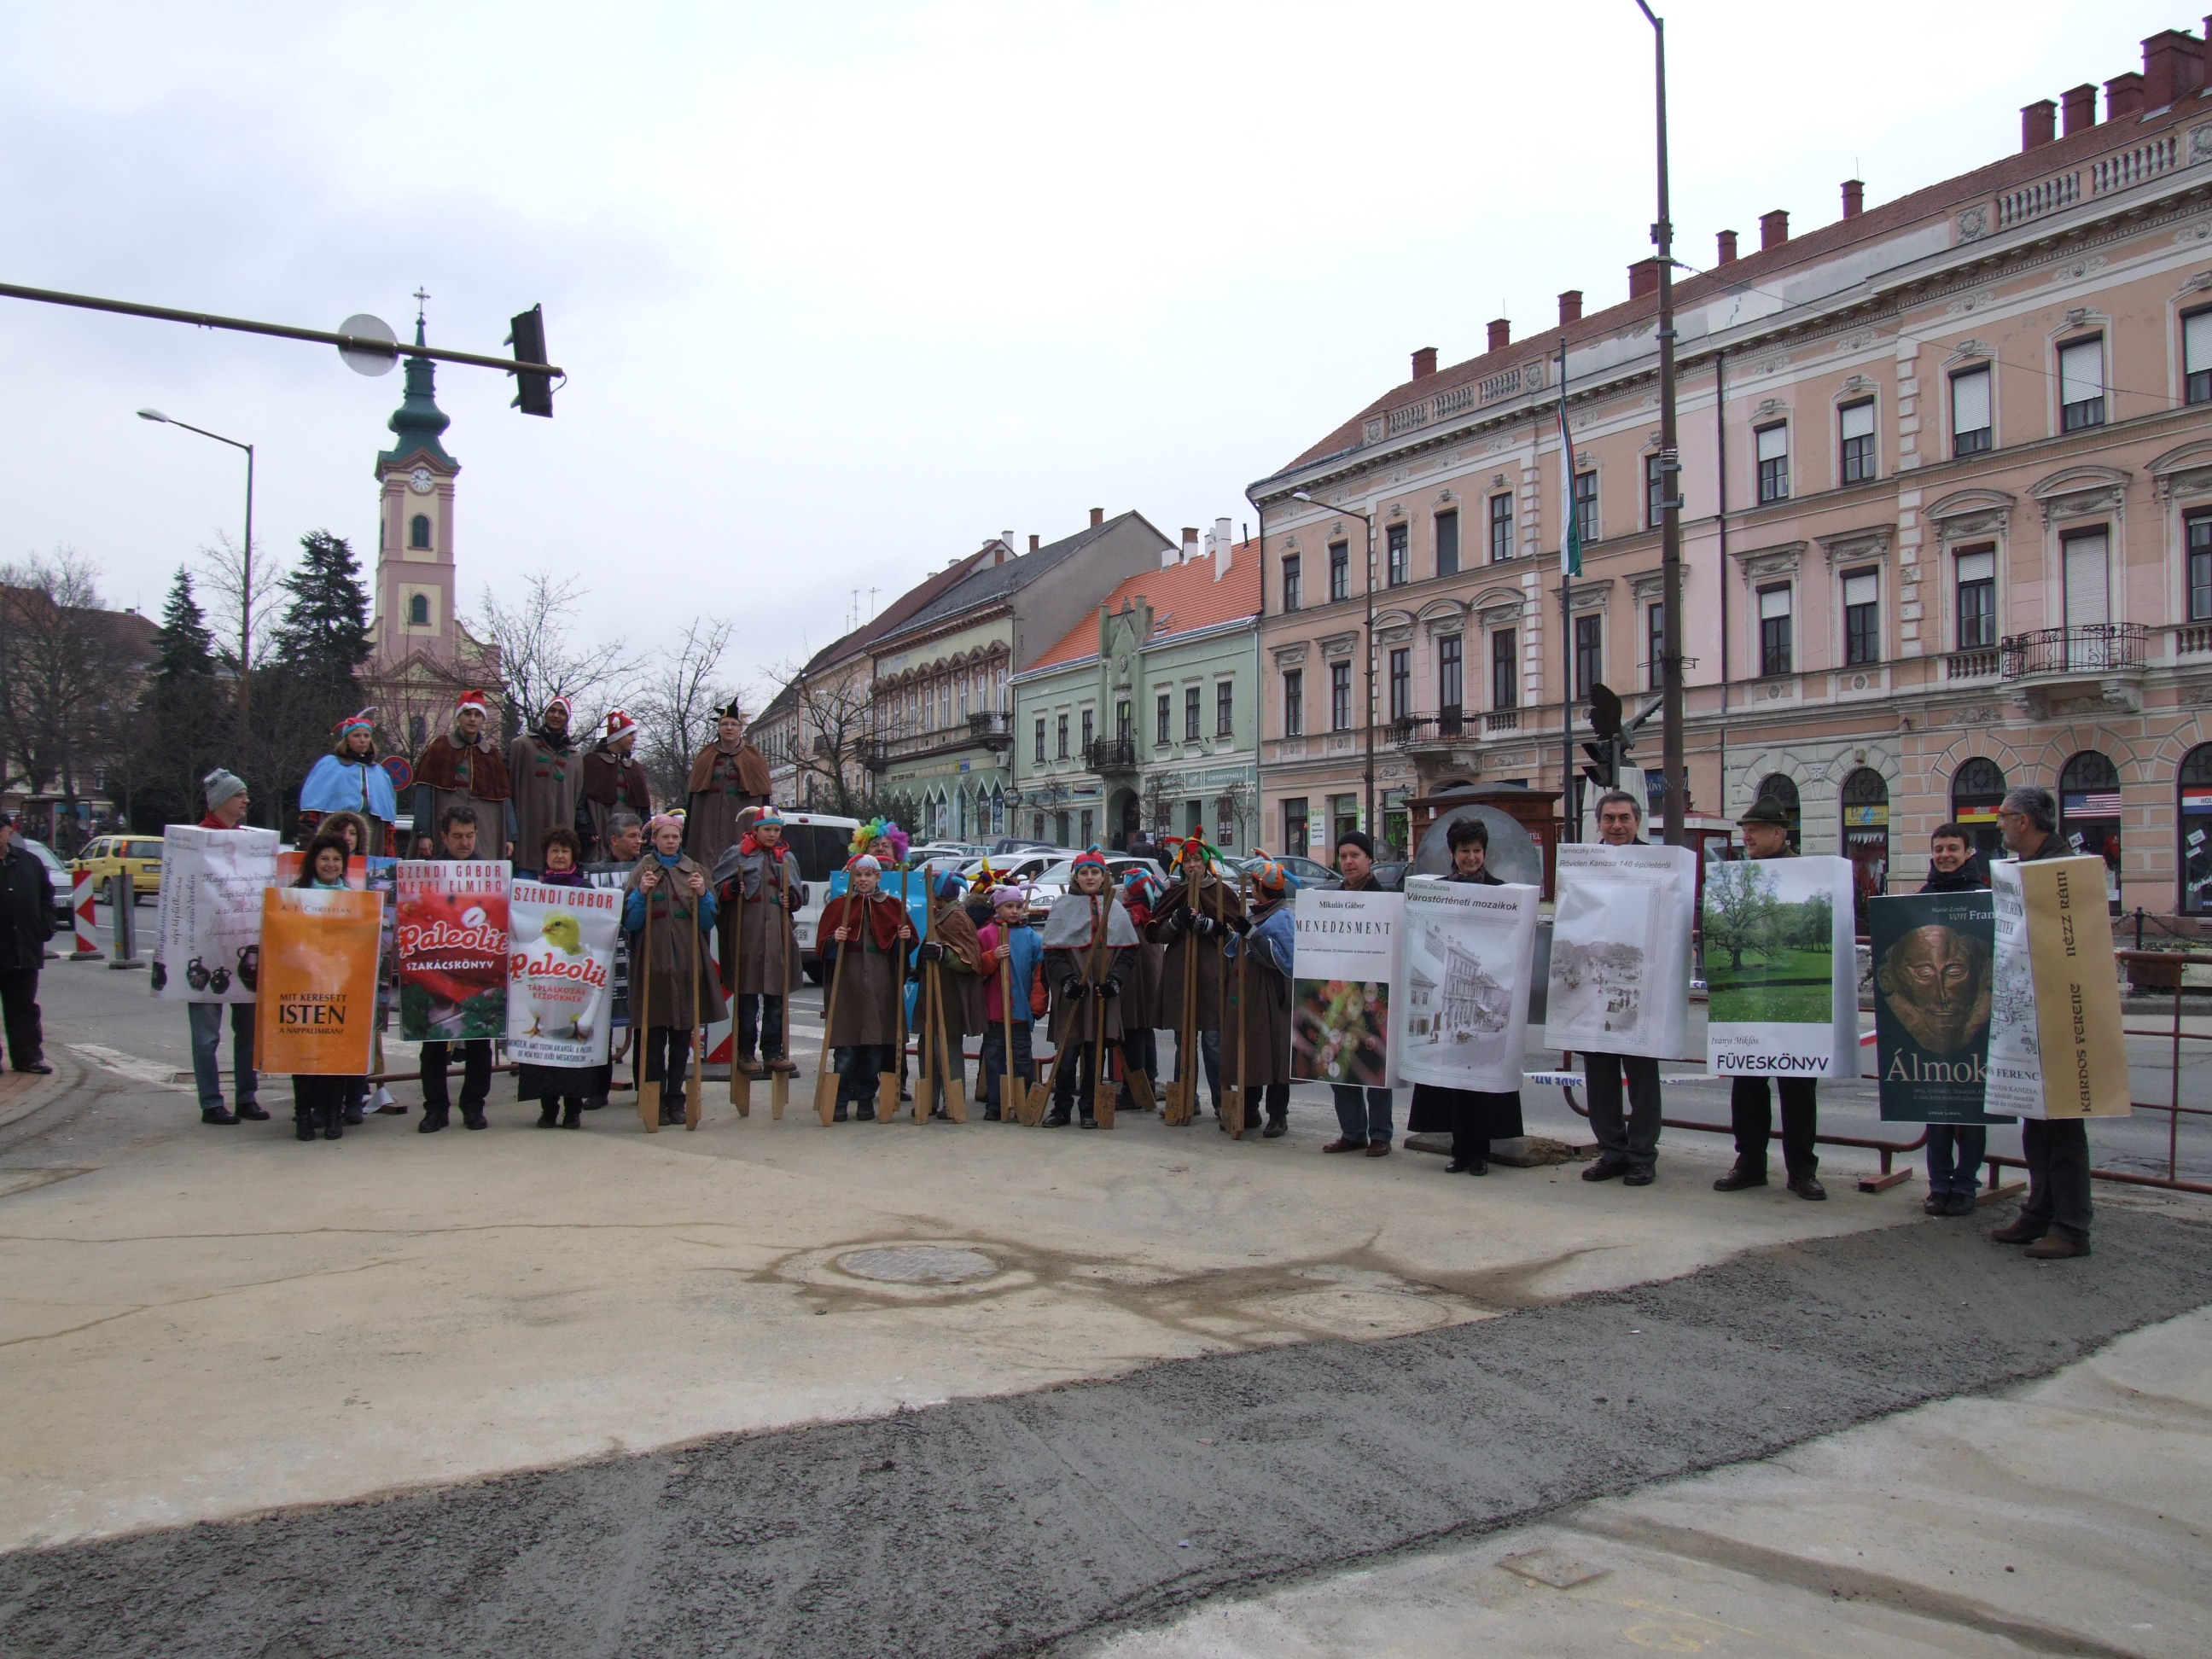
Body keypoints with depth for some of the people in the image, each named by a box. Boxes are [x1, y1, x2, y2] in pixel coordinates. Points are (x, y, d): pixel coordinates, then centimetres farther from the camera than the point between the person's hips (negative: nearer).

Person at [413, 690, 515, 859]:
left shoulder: (492, 754, 15)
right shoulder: (440, 748, 6)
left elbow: (504, 797, 13)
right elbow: (423, 792, 0)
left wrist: (509, 837, 6)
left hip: (486, 834, 3)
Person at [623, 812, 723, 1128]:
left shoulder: (694, 870, 10)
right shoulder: (642, 870, 4)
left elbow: (708, 923, 9)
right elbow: (629, 922, 1)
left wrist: (703, 895, -7)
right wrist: (641, 894, -13)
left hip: (688, 962, 2)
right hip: (653, 962, -2)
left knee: (682, 1035, 6)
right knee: (655, 1036, -2)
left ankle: (676, 1098, 14)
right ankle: (656, 1100, 5)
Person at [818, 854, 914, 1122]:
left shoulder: (892, 906, 11)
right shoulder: (838, 905, 7)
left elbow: (903, 946, 16)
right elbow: (823, 945, 4)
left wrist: (905, 938, -5)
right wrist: (835, 939, -16)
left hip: (881, 983, 2)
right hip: (848, 981, -1)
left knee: (876, 1044, 1)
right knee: (848, 1045, -5)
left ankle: (866, 1100, 11)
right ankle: (840, 1100, 4)